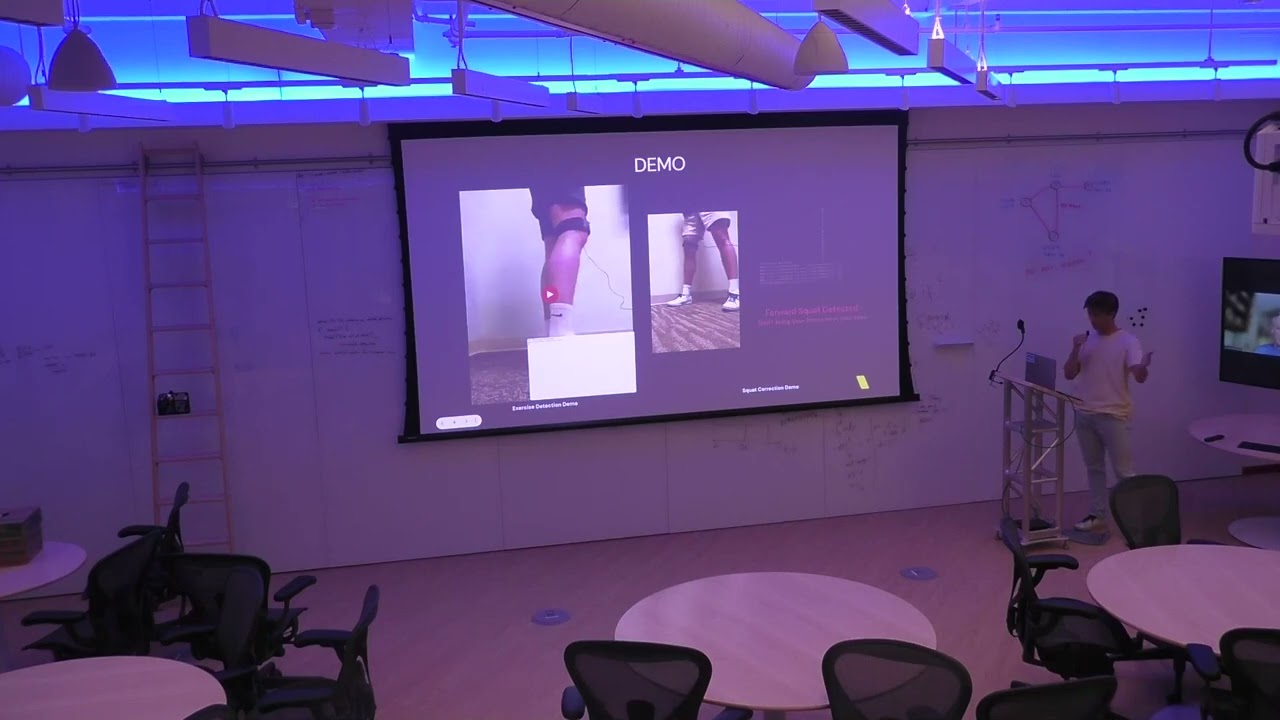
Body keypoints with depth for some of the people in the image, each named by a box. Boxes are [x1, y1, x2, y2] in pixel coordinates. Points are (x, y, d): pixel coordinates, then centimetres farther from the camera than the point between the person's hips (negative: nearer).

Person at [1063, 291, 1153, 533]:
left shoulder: (1127, 342, -8)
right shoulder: (1086, 339, 6)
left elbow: (1140, 376, -21)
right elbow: (1069, 374, 3)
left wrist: (1144, 366, -43)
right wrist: (1075, 351, -13)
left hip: (1113, 415, -5)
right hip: (1085, 414, 5)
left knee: (1123, 471, -3)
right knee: (1094, 467, 12)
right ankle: (1097, 516, 20)